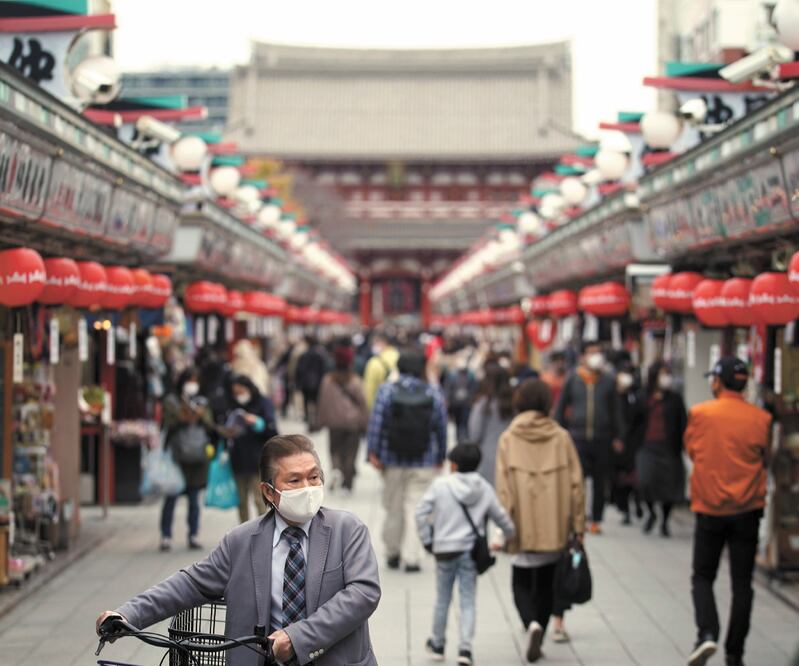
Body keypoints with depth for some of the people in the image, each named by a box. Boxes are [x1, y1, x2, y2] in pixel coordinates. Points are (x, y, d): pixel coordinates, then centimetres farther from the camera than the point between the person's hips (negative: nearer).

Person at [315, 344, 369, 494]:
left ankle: (337, 469, -15)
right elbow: (362, 402, -5)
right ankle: (347, 485, 7)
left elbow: (323, 402, 0)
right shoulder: (355, 381, -8)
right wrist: (364, 422, 5)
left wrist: (320, 421, 10)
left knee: (335, 449, 15)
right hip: (353, 422, -1)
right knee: (350, 453, 7)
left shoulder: (327, 380, -5)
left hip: (334, 422, 1)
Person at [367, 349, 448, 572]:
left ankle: (392, 553, 24)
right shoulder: (434, 395, -1)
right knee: (416, 508, 0)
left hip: (393, 461, 1)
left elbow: (376, 423, -9)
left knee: (393, 508, 12)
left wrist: (373, 452, -7)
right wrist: (440, 457, 12)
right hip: (424, 463, -1)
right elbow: (441, 428, 2)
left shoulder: (387, 391, -4)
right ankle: (411, 557, -4)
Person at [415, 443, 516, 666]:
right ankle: (465, 647, -7)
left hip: (444, 550, -1)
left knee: (442, 600, 12)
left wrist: (427, 540, 3)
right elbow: (502, 518, 9)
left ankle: (437, 644, 28)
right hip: (471, 550, 1)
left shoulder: (440, 485, -7)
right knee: (468, 601, 4)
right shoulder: (485, 489, 1)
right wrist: (511, 534, 28)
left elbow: (421, 513, -7)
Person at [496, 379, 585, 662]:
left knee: (522, 583, 10)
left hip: (524, 525, -1)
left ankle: (532, 624, -16)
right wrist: (578, 526, 4)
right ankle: (537, 640, 20)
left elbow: (503, 487, -6)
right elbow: (575, 484, -2)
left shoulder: (508, 439, -4)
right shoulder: (561, 437, -2)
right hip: (555, 526, 2)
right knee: (546, 583, 17)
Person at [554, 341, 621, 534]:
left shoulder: (608, 381, 7)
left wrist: (615, 437, 9)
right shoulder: (572, 379, 5)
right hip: (577, 437, -1)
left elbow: (614, 410, 13)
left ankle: (596, 521, 14)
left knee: (599, 482, 6)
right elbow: (561, 407, 10)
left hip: (601, 439, 1)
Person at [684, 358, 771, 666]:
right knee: (742, 583, 8)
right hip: (748, 510, 1)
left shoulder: (700, 413, -7)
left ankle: (707, 634, -12)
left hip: (710, 509, -1)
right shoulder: (761, 419, -5)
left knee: (702, 577, 11)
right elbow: (764, 459, 6)